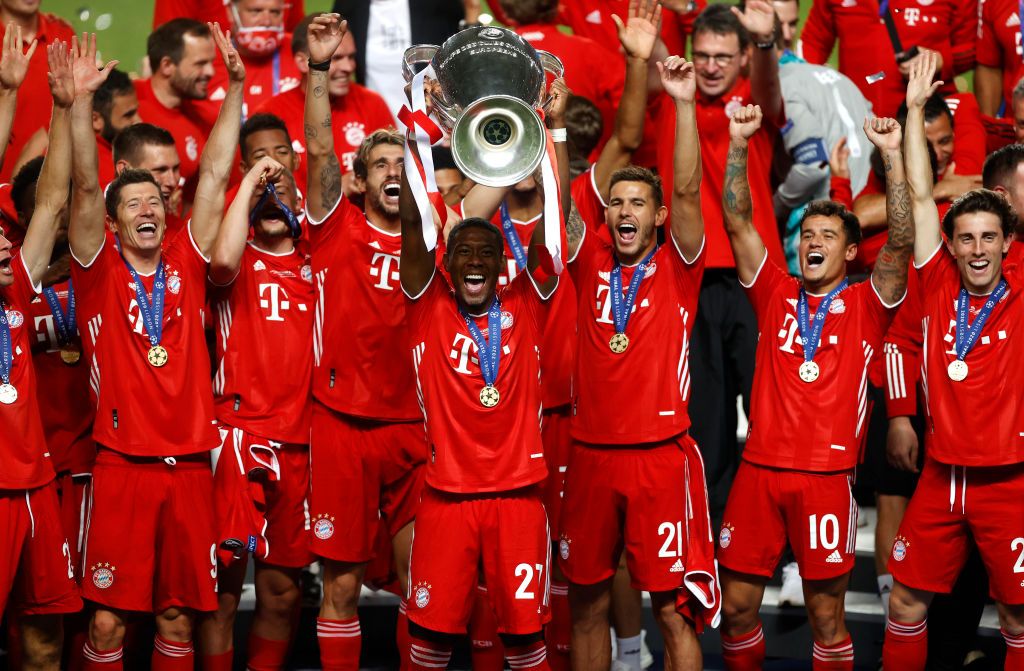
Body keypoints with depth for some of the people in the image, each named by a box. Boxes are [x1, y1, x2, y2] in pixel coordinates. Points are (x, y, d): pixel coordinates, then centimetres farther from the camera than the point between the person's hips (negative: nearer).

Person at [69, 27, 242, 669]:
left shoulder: (186, 264, 9)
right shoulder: (101, 271, 3)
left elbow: (215, 175, 5)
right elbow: (86, 188, -9)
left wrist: (236, 87, 1)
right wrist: (81, 101, -21)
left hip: (190, 465, 3)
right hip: (123, 464, -2)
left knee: (179, 615, 8)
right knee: (108, 615, -3)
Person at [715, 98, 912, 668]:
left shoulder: (865, 304, 5)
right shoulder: (776, 293, 11)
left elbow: (902, 242, -10)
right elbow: (737, 221, 4)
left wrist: (892, 154, -17)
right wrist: (738, 142, -5)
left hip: (827, 475, -2)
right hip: (759, 470, 2)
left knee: (827, 615, 3)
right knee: (736, 607, 5)